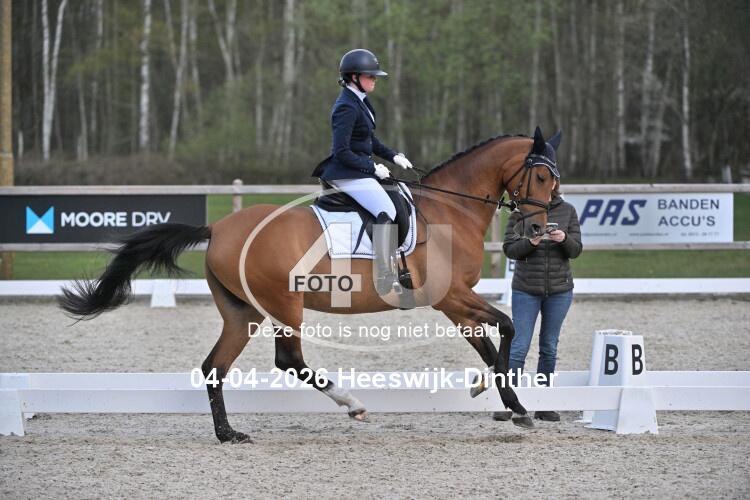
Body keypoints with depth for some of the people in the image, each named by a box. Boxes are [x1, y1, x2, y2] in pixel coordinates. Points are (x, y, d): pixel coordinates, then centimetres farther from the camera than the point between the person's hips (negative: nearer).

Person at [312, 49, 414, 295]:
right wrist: (373, 168, -19)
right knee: (388, 212, -19)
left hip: (360, 170, 11)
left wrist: (393, 156, 9)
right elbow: (342, 152, -22)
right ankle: (384, 275, -20)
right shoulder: (347, 108, -18)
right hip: (348, 175, -11)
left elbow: (370, 140, 23)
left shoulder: (361, 102, 13)